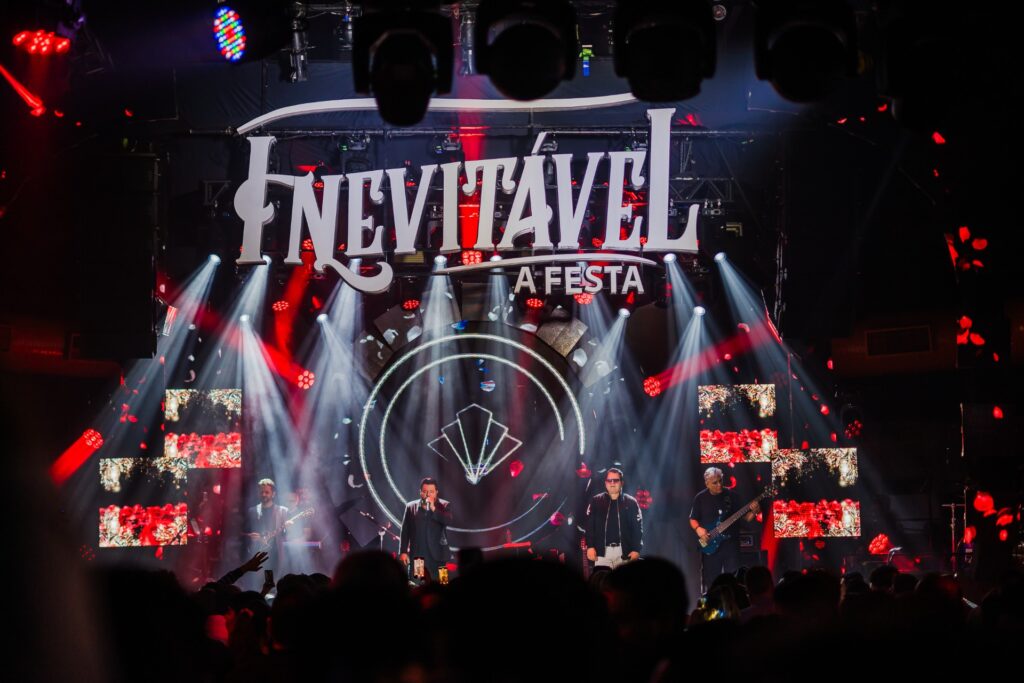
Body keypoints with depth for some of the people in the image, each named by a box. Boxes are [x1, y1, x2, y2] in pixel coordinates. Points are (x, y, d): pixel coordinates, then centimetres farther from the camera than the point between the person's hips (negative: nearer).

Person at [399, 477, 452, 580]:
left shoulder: (444, 505, 6)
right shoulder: (411, 507, 9)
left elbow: (448, 521, -11)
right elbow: (405, 531, 8)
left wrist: (433, 508, -17)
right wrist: (403, 552, 1)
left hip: (437, 556, -1)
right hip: (417, 556, 1)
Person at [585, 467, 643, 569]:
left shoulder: (631, 502, 5)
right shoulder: (596, 501, 7)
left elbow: (638, 528, 1)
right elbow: (589, 525, 4)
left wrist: (636, 549, -7)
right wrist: (590, 546, -6)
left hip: (624, 551, 0)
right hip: (602, 551, 0)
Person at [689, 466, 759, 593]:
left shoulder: (731, 495, 1)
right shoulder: (700, 498, 1)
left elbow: (744, 517, 5)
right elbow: (693, 519, 8)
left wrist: (753, 512, -15)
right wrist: (698, 529, -11)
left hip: (730, 543, 1)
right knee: (710, 580, 2)